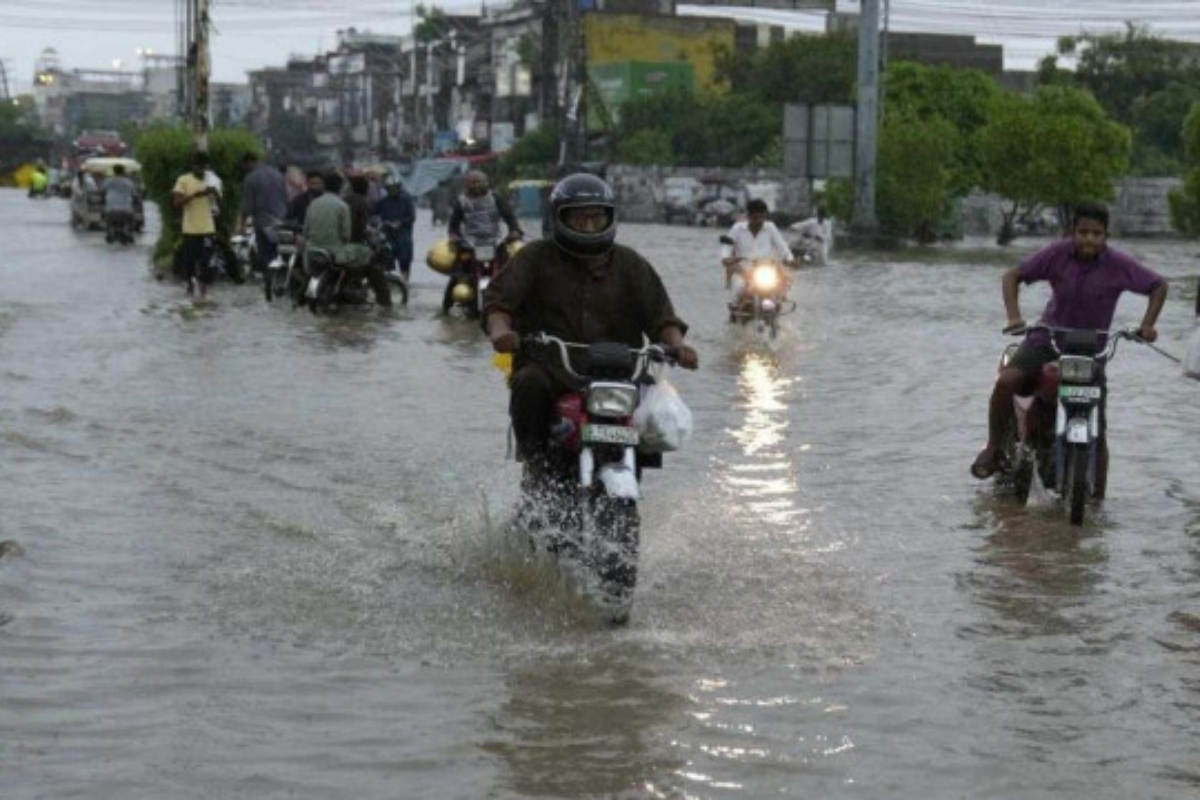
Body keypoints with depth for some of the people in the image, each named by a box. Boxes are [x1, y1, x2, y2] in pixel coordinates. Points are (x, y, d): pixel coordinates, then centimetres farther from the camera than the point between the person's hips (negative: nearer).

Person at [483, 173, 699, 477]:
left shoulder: (630, 264, 15)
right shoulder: (536, 257, 9)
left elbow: (658, 314, 9)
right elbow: (498, 297, -1)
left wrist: (677, 345, -13)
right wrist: (499, 329, -24)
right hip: (548, 365, -2)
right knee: (529, 385, -34)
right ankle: (534, 454, -10)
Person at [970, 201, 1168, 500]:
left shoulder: (1118, 265, -12)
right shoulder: (1057, 254, -11)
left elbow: (1158, 286, 1)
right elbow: (1013, 276, -5)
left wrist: (1147, 324, -13)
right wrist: (1014, 316, -19)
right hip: (1047, 340, 0)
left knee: (1096, 428, -3)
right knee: (1006, 382, -26)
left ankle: (1097, 498, 10)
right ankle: (993, 447, -6)